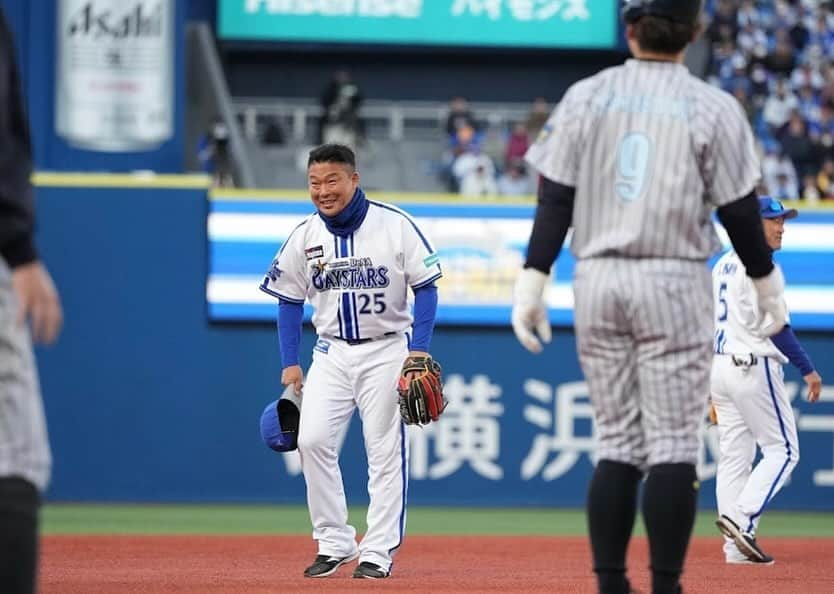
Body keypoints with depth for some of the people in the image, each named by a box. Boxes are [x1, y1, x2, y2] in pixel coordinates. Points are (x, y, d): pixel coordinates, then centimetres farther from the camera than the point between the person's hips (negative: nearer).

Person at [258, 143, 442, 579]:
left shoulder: (395, 225, -9)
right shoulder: (304, 236, 1)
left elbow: (426, 288, -5)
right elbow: (289, 301, 10)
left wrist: (419, 350, -14)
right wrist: (289, 363, 4)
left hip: (386, 351, -3)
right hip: (332, 353, 3)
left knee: (385, 451, -4)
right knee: (312, 440, -11)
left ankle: (378, 551, 2)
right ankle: (334, 543, 0)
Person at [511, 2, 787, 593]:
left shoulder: (585, 97, 4)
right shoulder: (713, 107, -3)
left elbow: (555, 198, 1)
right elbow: (739, 211, -1)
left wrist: (532, 281, 1)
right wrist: (768, 283, 12)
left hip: (596, 278, 3)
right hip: (674, 281, -3)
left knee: (617, 444, 8)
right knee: (673, 447, -1)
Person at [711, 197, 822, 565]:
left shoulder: (722, 266, 16)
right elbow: (775, 324, -18)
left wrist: (710, 384, 22)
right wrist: (808, 369, -16)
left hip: (719, 366, 9)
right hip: (752, 367, -9)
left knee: (734, 455, 7)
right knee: (782, 450, -2)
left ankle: (735, 546, 3)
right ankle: (741, 519, -17)